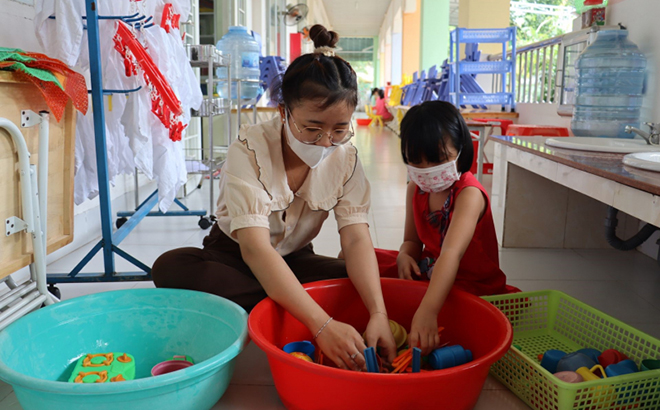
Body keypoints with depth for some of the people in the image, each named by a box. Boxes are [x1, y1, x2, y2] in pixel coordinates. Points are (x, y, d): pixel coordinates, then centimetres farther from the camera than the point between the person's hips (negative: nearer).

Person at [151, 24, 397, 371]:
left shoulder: (345, 158, -13)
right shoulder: (249, 150, -26)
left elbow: (356, 239, -21)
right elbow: (255, 248, -37)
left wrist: (378, 313, -39)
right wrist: (322, 325, -46)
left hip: (295, 261, 3)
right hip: (234, 258, -2)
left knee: (368, 284, -22)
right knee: (171, 267, -33)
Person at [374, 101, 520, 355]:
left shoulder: (469, 194, -25)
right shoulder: (415, 189, -2)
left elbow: (452, 253, -40)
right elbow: (413, 241, 6)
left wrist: (427, 311, -52)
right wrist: (405, 256, -21)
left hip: (471, 283, -7)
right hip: (429, 271, 7)